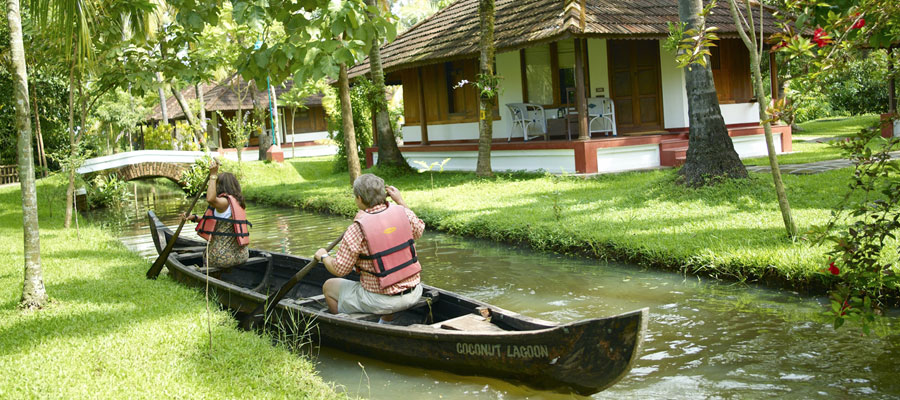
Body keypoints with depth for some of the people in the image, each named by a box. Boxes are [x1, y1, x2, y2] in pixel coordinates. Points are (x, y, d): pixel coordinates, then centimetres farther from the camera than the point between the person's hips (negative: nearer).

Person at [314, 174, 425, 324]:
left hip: (381, 299, -5)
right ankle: (386, 325, 44)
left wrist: (323, 256, 11)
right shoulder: (403, 212, -6)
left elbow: (339, 270, -10)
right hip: (414, 293, 5)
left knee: (329, 287, 19)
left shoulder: (356, 229, -19)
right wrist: (400, 201, 20)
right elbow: (419, 230, 17)